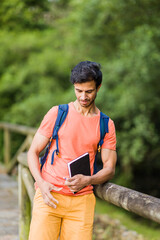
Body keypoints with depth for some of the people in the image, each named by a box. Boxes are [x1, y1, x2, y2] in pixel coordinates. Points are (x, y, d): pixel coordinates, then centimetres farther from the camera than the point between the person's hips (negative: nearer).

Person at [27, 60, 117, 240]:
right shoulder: (57, 114, 6)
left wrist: (87, 180, -12)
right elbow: (33, 152, 7)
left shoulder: (106, 125, 10)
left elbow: (109, 168, 9)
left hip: (82, 200, 2)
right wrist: (41, 183, -10)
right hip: (49, 195, -1)